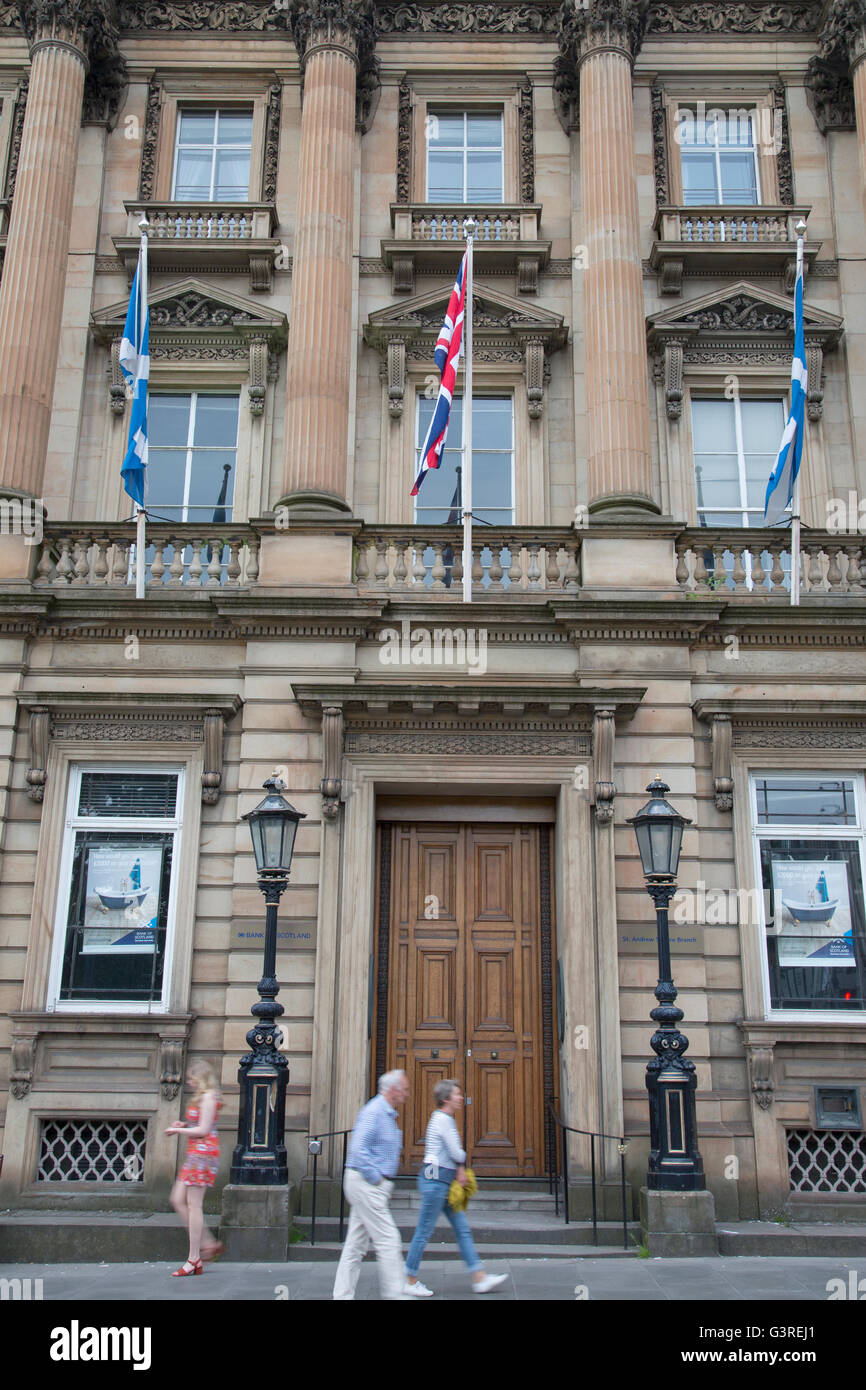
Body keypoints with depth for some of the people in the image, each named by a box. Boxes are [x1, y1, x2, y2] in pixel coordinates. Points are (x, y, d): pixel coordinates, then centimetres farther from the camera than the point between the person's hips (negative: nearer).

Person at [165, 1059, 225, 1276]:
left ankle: (194, 1260, -2)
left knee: (193, 1205, -7)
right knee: (178, 1200, 8)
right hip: (195, 1154, 10)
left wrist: (177, 1130, -7)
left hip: (203, 1153, -10)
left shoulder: (208, 1097, -11)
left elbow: (203, 1130, -16)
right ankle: (208, 1244, 12)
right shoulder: (201, 1097, 19)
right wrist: (183, 1125, 8)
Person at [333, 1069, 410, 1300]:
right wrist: (375, 1178, -18)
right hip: (366, 1184, -10)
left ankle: (342, 1294, 14)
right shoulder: (374, 1112, -16)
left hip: (372, 1185, 10)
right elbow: (358, 1148, -25)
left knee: (356, 1243, 11)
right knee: (388, 1240, -6)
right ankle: (394, 1293, 0)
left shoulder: (388, 1114, 16)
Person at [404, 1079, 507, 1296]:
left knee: (463, 1229, 9)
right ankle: (410, 1282, 8)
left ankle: (479, 1278, 11)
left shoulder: (444, 1119, 16)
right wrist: (462, 1166, 7)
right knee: (424, 1232, -1)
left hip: (443, 1181, 10)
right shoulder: (442, 1119, -15)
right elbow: (456, 1152, -14)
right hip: (436, 1179, -10)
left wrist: (460, 1169, 2)